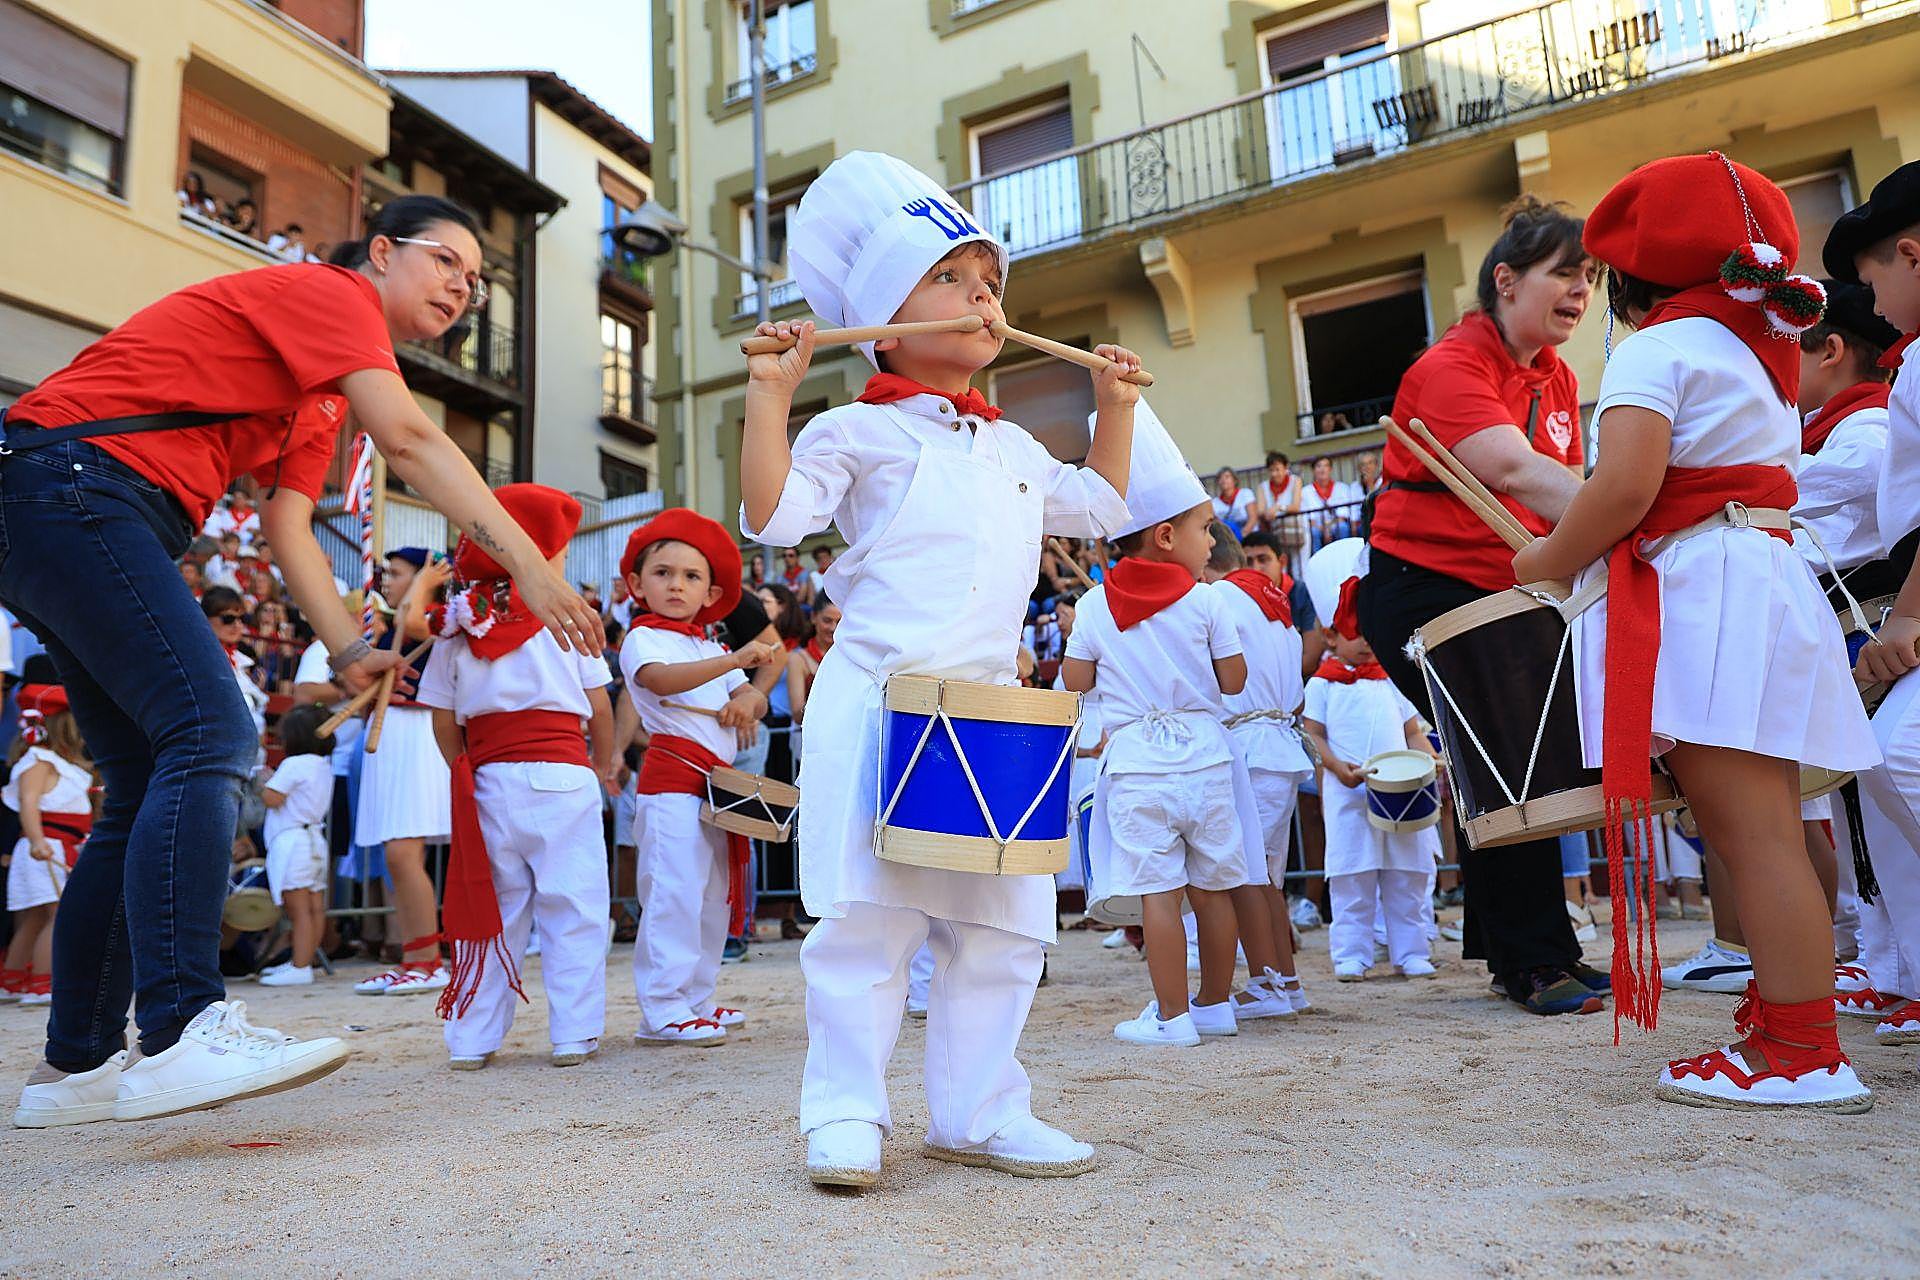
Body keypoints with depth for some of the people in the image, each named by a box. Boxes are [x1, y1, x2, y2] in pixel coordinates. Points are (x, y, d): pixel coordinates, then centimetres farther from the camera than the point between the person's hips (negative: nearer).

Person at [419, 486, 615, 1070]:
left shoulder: (458, 627, 8)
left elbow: (443, 723, 8)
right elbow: (599, 708, 3)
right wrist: (604, 767, 19)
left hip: (488, 781, 4)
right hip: (560, 776, -3)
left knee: (492, 909, 12)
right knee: (573, 911, 2)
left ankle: (472, 1039, 16)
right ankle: (574, 1034, 2)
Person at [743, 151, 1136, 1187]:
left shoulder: (1014, 449, 20)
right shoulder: (858, 432, 1)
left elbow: (1097, 507, 33)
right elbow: (771, 514, -9)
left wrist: (1113, 407, 27)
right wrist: (770, 395, -15)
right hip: (876, 705, -6)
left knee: (1004, 925, 7)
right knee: (866, 920, -5)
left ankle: (976, 1111, 20)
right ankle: (845, 1112, 10)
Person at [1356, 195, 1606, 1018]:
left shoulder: (1557, 380, 9)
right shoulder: (1449, 369, -18)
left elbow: (1566, 490, 6)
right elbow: (1515, 471, -35)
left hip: (1503, 594, 8)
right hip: (1418, 593, -8)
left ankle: (1512, 950, 22)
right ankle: (1533, 964, 4)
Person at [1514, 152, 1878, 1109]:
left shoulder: (1655, 349, -6)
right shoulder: (1759, 349, 23)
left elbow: (1624, 489, -20)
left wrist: (1549, 561, -4)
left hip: (1695, 592, -10)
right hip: (1766, 576, 10)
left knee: (1752, 832, -9)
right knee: (1760, 831, 13)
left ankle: (1803, 1056, -5)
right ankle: (1786, 1012, 21)